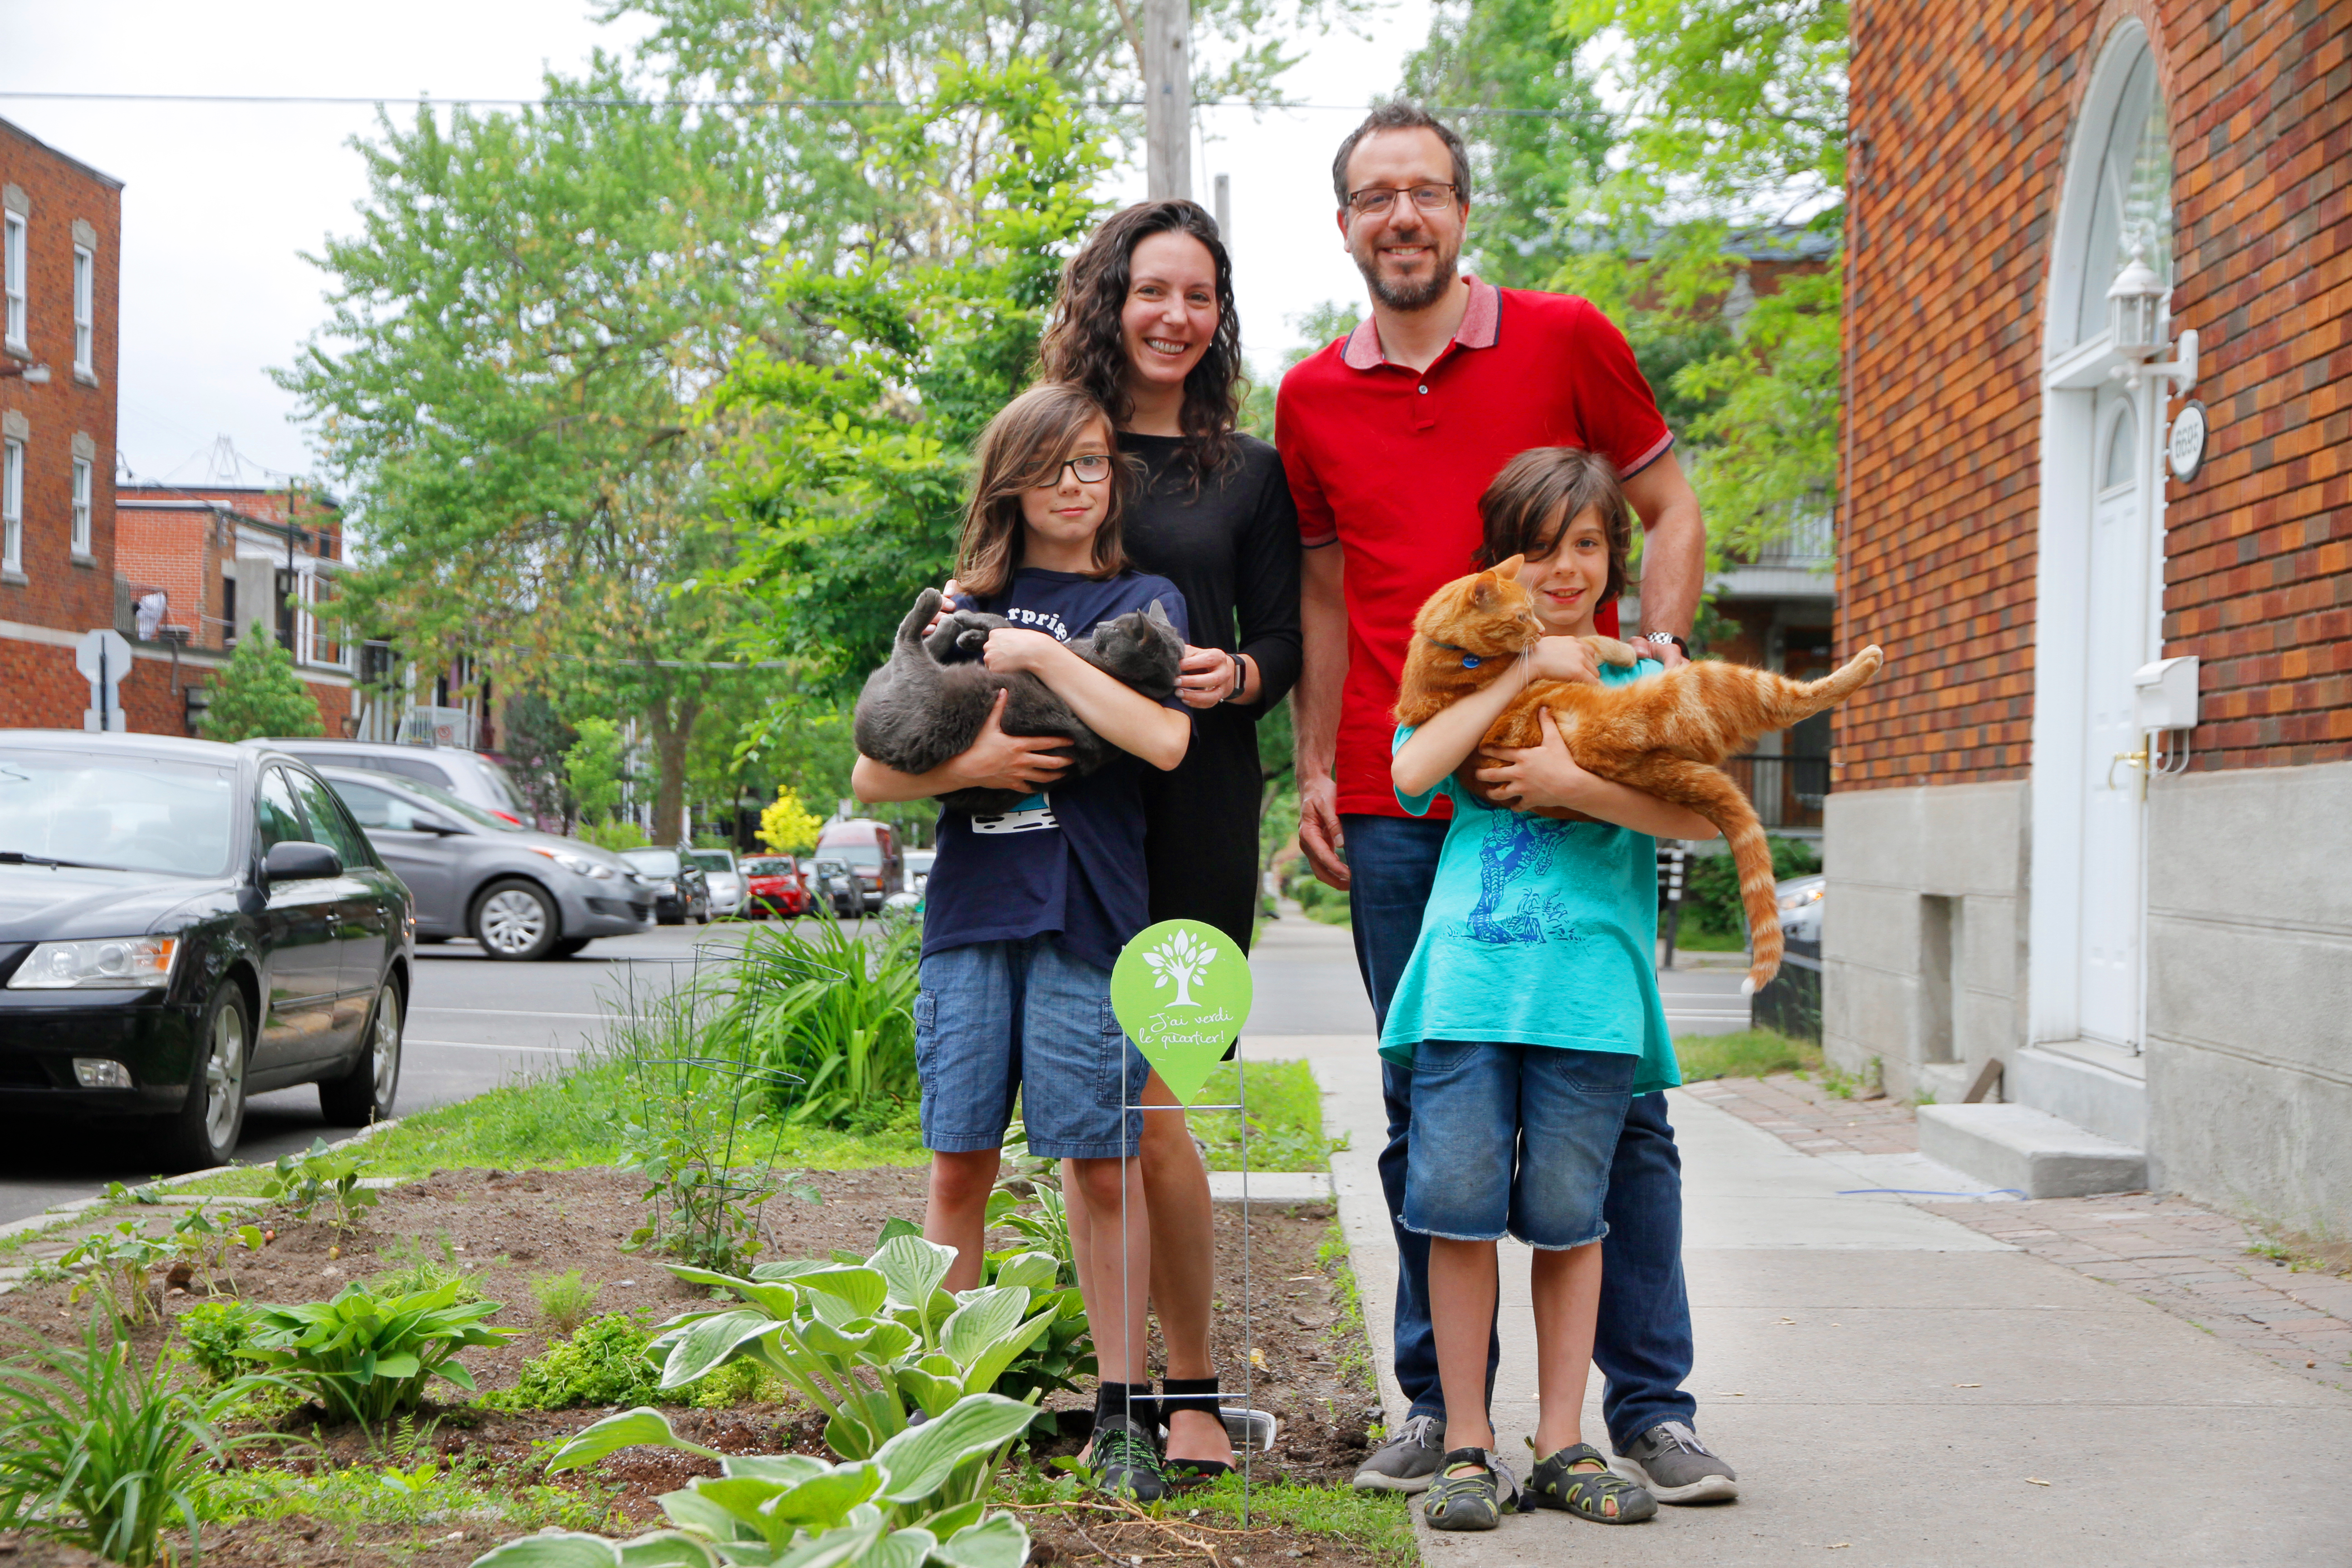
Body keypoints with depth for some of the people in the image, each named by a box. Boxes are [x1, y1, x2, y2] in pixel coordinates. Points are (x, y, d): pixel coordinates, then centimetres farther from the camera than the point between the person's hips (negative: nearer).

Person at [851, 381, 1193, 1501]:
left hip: (1087, 915, -2)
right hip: (970, 911, 2)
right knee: (960, 1163, 4)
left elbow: (1164, 741, -13)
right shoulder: (962, 607, 14)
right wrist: (969, 763, -8)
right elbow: (873, 775, 10)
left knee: (1102, 1164, 0)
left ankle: (1121, 1415, 8)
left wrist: (1040, 654, -11)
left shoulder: (1142, 602, 7)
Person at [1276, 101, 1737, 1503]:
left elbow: (1672, 509, 9)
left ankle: (1653, 1404, 10)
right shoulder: (1312, 400, 12)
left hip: (1570, 782, -2)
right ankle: (1442, 1404, 15)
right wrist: (1317, 772, 11)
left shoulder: (1566, 340, 4)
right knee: (1425, 1108, 5)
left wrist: (1658, 645, -7)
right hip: (1398, 807, 2)